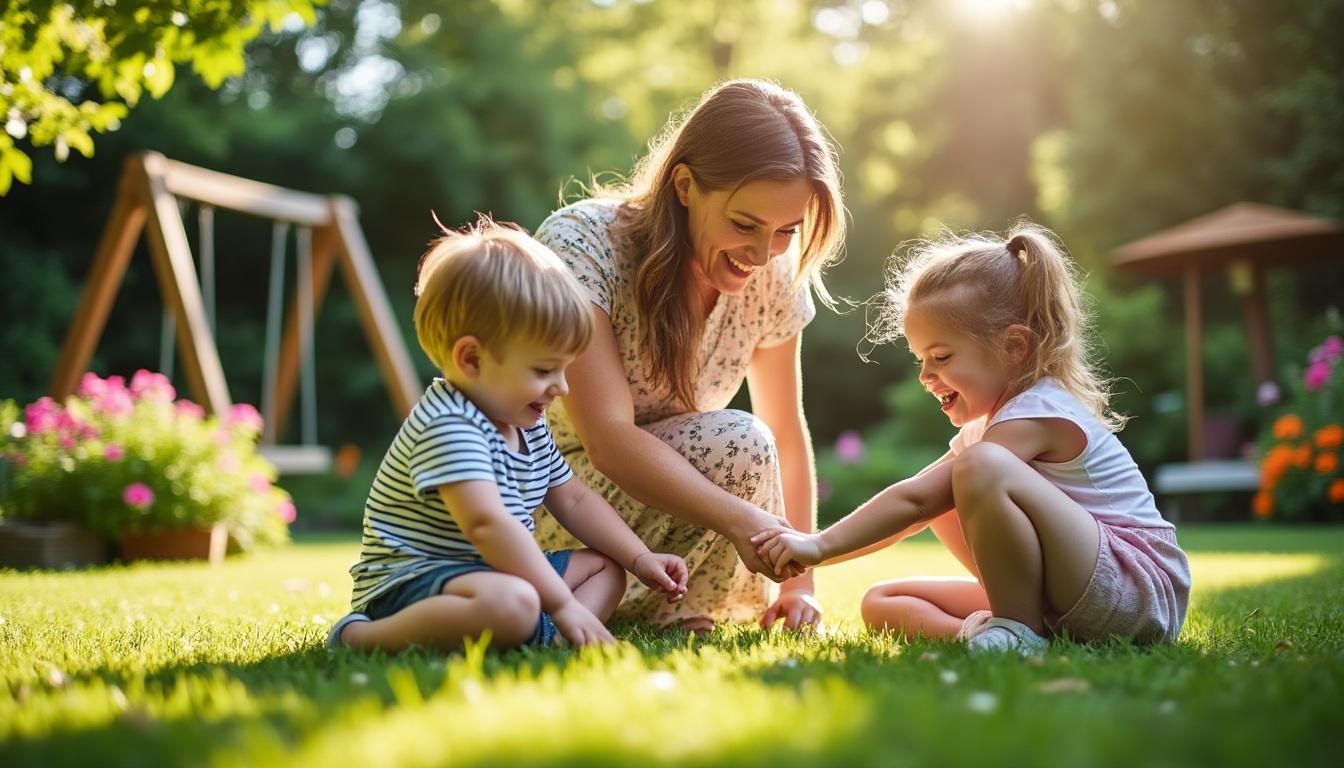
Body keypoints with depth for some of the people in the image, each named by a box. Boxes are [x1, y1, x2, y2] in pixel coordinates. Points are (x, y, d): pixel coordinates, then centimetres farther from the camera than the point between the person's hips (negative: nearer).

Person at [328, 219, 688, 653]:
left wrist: (640, 559, 12)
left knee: (605, 567, 16)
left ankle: (546, 637, -14)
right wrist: (562, 604, -32)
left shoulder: (527, 427, 11)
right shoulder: (448, 426, -22)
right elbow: (487, 523, -33)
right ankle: (365, 636, -25)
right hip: (411, 581, -11)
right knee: (513, 604, -39)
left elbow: (573, 500, 22)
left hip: (486, 570, 11)